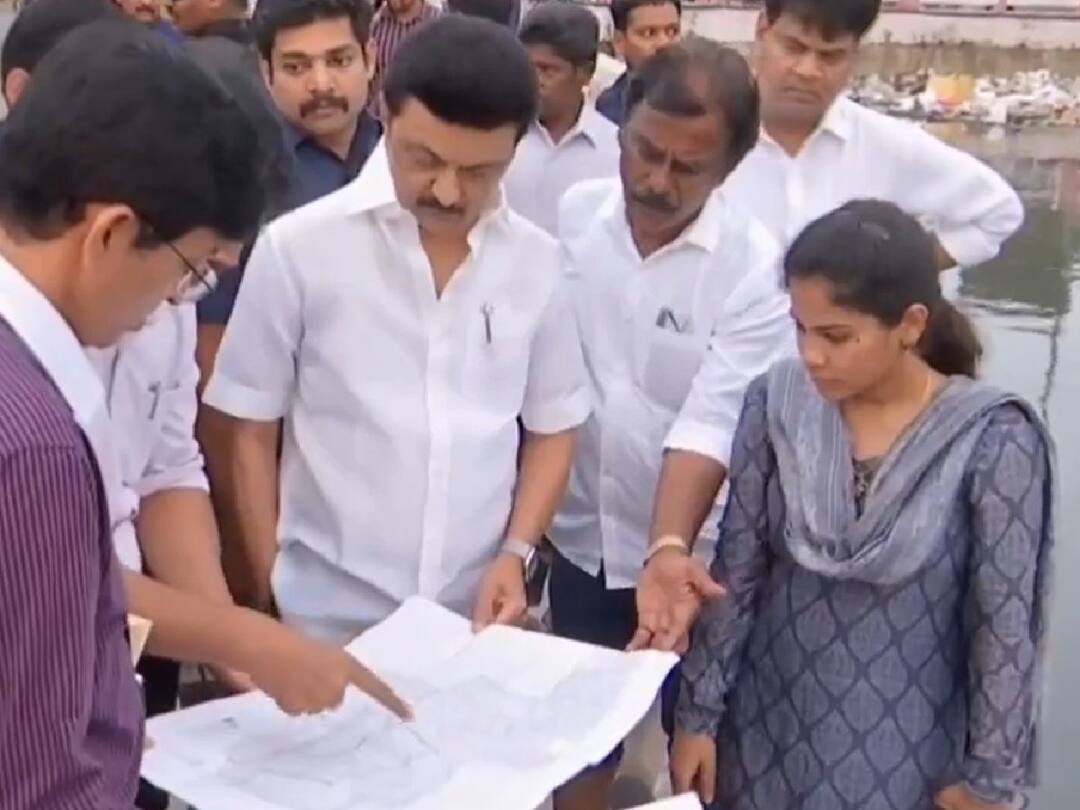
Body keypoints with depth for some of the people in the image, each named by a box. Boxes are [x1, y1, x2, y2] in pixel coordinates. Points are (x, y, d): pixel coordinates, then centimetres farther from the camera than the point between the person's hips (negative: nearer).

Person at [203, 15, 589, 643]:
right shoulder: (298, 247, -9)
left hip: (476, 622, 3)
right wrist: (271, 600, 1)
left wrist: (516, 553, -3)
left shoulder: (536, 261, -1)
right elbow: (252, 432, -1)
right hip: (327, 623, -2)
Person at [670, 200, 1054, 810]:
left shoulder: (993, 441, -19)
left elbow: (1006, 624, -12)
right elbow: (734, 575, -2)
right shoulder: (777, 404, -10)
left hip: (903, 751, -2)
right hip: (764, 730, 3)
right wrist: (699, 713, 0)